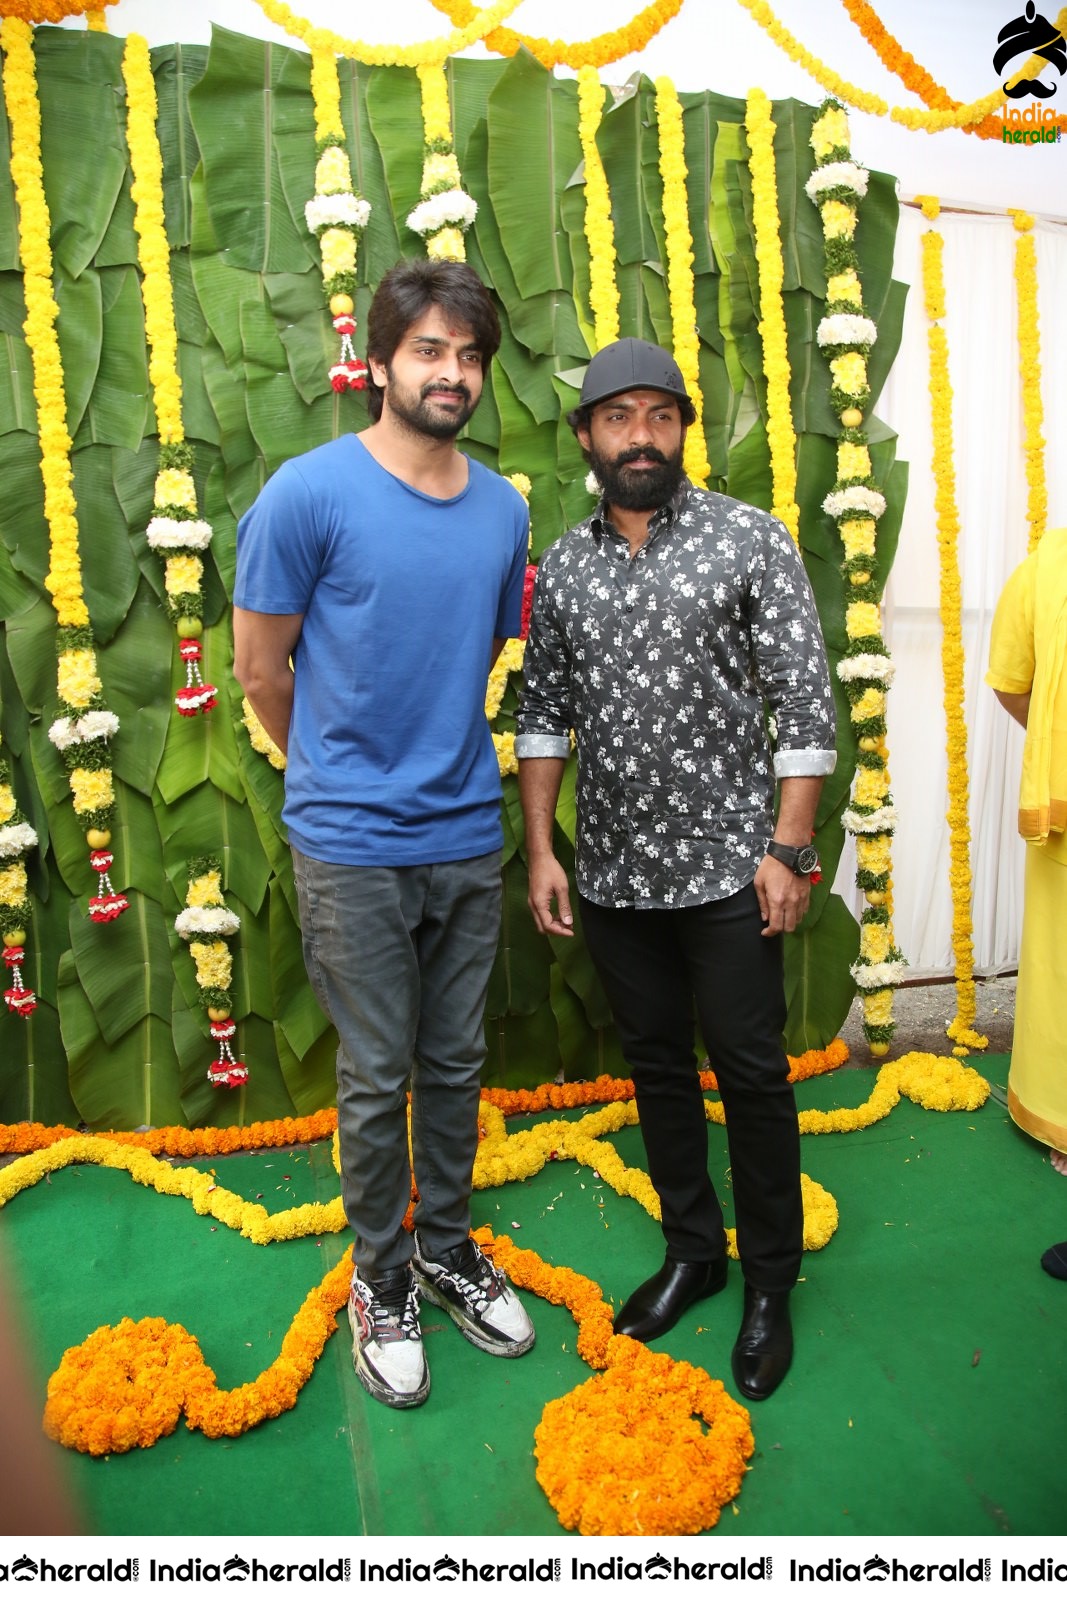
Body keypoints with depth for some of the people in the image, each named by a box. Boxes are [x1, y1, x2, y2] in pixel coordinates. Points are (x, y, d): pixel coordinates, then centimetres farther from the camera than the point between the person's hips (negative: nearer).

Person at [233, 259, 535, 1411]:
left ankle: (448, 1249, 39)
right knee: (377, 1081, 9)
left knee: (456, 1066, 17)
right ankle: (381, 1278, 32)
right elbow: (260, 668, -2)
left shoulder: (503, 509, 5)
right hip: (354, 850, -4)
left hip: (468, 841, 5)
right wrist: (340, 777, 10)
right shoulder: (310, 493, -10)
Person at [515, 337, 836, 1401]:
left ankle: (770, 1284, 28)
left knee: (751, 1075, 7)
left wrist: (788, 850, -11)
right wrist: (540, 851, 4)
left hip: (726, 869, -3)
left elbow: (806, 702, -7)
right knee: (656, 1066, 16)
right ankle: (692, 1250, 36)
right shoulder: (562, 567, 6)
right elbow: (543, 714, 10)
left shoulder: (750, 540, -5)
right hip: (613, 873, 4)